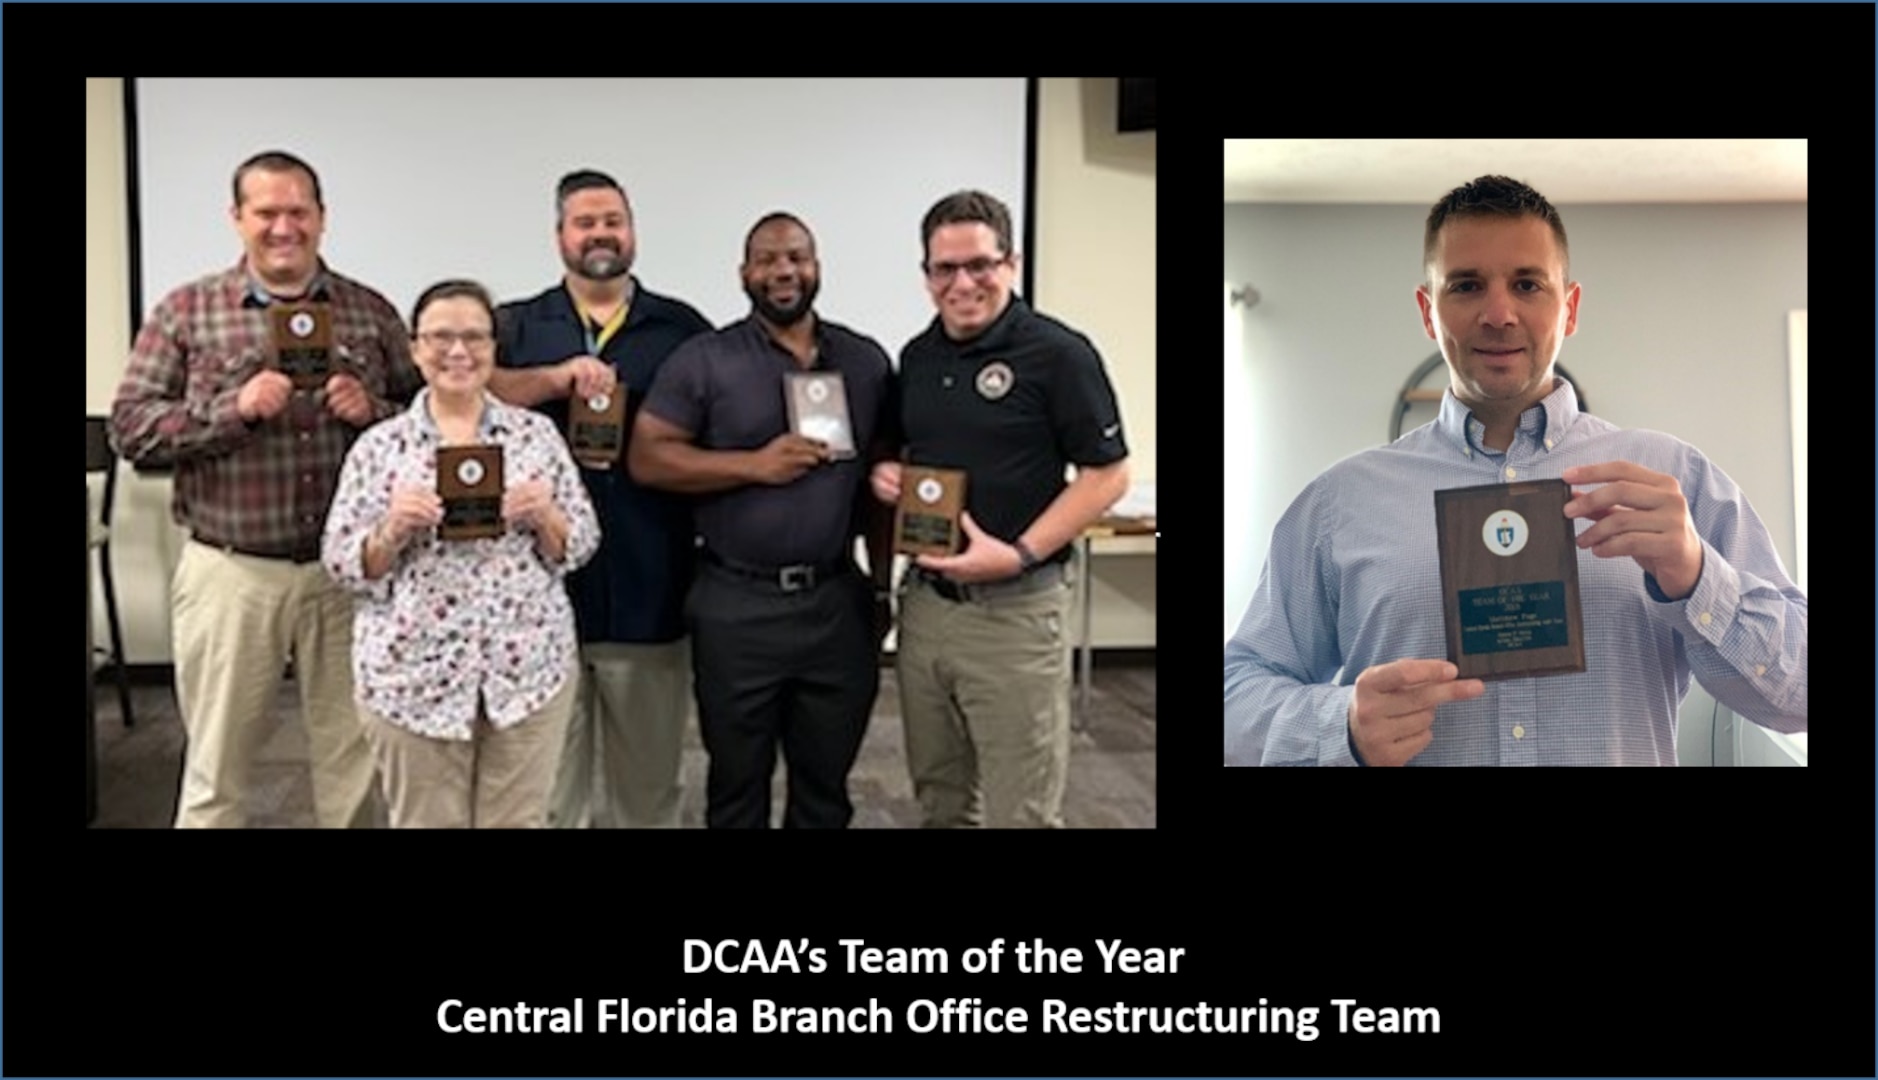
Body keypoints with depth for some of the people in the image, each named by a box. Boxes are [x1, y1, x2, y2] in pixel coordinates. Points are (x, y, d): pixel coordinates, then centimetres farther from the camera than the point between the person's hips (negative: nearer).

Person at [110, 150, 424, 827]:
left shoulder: (371, 313, 6)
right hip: (230, 572, -1)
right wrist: (233, 407, -16)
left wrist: (373, 411, -12)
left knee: (355, 760, 11)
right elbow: (130, 429, -2)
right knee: (216, 767, 10)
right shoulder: (185, 312, 2)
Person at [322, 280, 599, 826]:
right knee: (426, 822, 11)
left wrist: (545, 517, -15)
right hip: (415, 673, -1)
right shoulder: (379, 446, 1)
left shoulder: (536, 432, 4)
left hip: (530, 667, 1)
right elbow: (344, 566, 1)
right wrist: (392, 530, -18)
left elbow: (580, 546, 5)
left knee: (519, 821, 9)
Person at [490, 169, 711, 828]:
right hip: (543, 591, 0)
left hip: (649, 594, 0)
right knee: (547, 778, 11)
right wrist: (556, 377, -22)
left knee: (647, 777, 12)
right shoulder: (515, 327, 9)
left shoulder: (683, 328, 9)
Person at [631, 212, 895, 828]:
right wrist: (755, 464, -17)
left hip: (839, 603, 3)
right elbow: (647, 458, -8)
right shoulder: (703, 360, -2)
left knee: (826, 784, 15)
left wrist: (883, 584, 8)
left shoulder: (866, 361, 7)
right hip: (736, 607, -2)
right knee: (737, 783, 12)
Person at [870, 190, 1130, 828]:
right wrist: (887, 475, 0)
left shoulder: (1058, 353, -10)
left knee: (1020, 811, 3)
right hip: (923, 600, 6)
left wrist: (1019, 554, -20)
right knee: (940, 800, 17)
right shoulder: (917, 357, 10)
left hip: (1015, 608, -6)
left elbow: (1107, 474, -10)